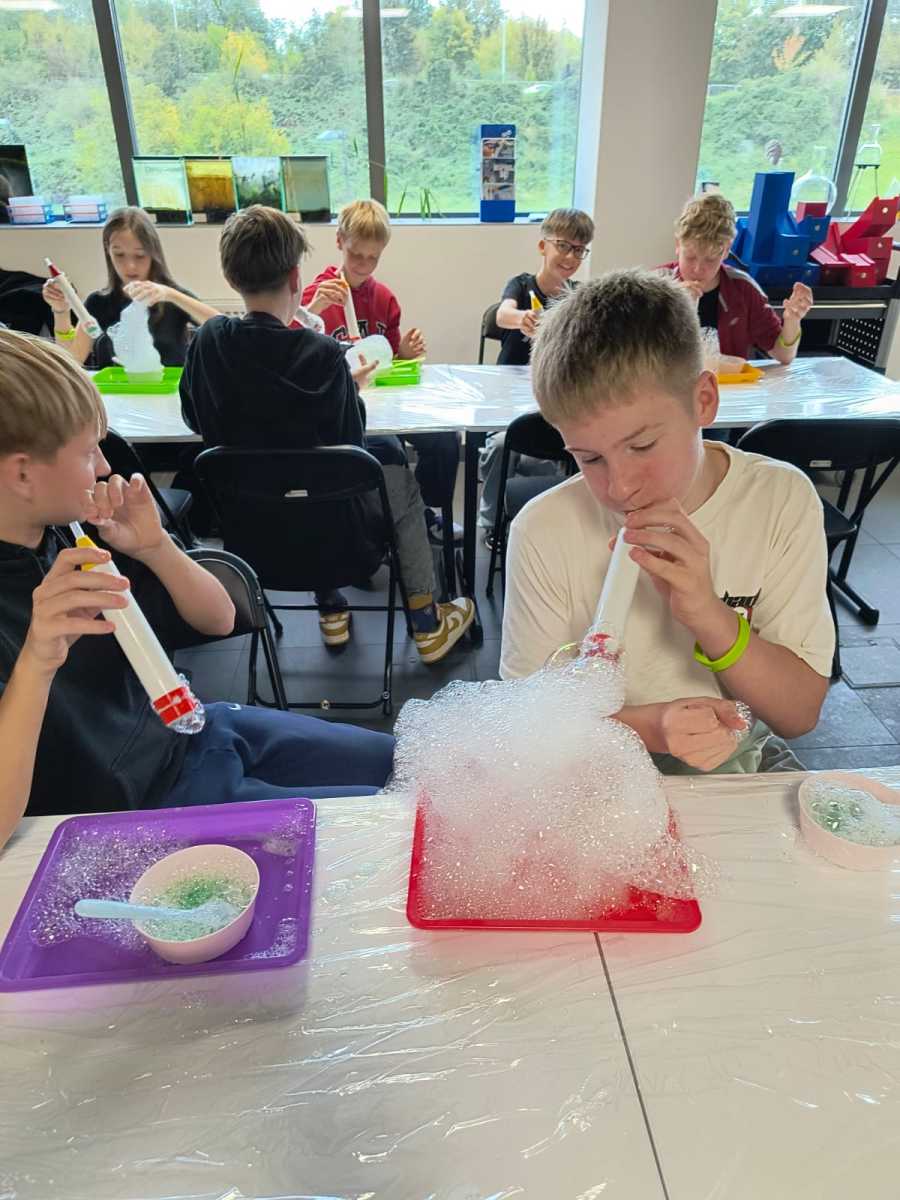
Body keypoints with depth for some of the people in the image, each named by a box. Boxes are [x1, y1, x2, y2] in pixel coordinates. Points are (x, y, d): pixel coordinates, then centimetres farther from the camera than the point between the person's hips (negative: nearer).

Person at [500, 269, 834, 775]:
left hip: (741, 761, 2)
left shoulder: (782, 501, -10)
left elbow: (801, 714, -8)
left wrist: (708, 615, -26)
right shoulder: (544, 529, -15)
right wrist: (646, 726, -27)